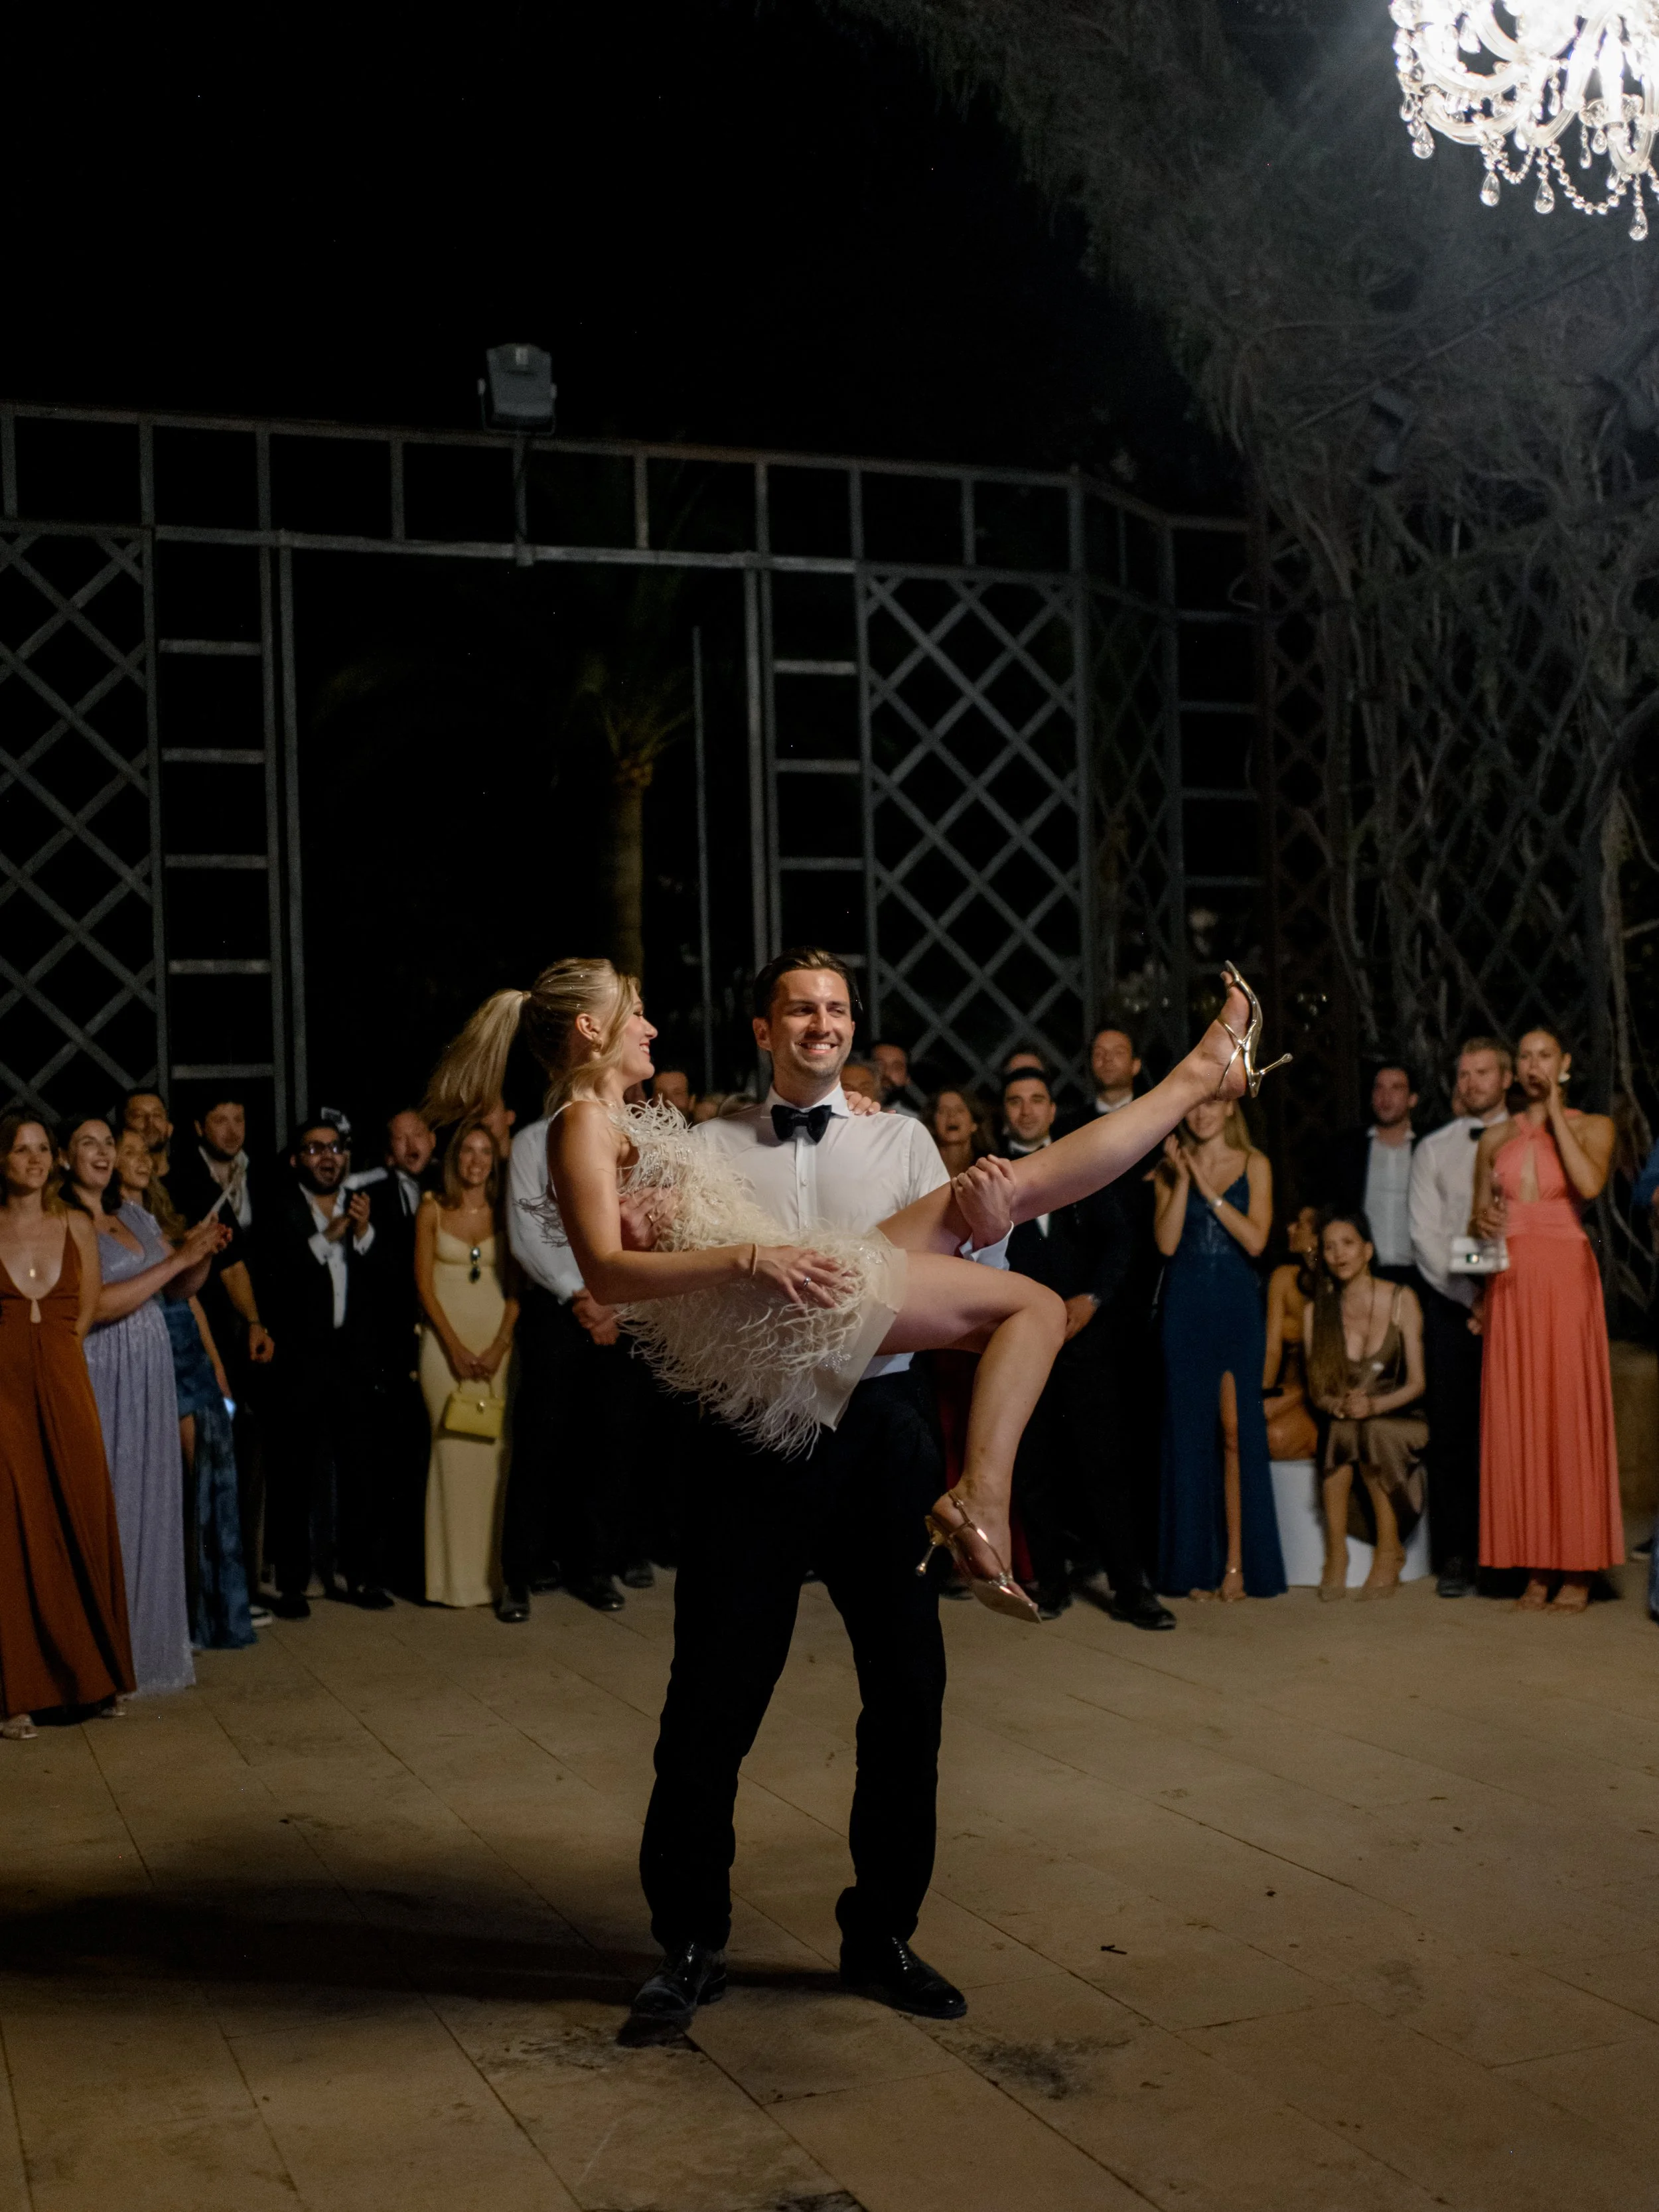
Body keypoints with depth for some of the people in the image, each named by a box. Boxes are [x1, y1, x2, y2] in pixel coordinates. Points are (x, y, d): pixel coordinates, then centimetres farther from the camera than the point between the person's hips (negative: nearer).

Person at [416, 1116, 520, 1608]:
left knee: (496, 1450, -3)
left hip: (496, 1342, 1)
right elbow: (424, 1283, 1)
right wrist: (455, 1347, -8)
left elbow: (516, 1287, 5)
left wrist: (500, 1345, -8)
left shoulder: (504, 1213, 8)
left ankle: (494, 1569, 4)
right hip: (445, 1342, -1)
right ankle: (456, 1574, 1)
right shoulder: (433, 1211, 5)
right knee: (452, 1450, -6)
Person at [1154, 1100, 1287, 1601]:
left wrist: (1209, 1190, -11)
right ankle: (1195, 1565, 9)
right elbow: (1166, 1242, -4)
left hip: (1237, 1306, -1)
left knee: (1237, 1430, -4)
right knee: (1189, 1432, 3)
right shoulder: (1170, 1169, 8)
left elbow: (1256, 1240, -6)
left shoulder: (1254, 1165, 5)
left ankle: (1237, 1561, 1)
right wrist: (1182, 1180, -8)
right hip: (1185, 1309, 1)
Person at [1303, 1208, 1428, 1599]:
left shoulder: (1401, 1300, -2)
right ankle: (1335, 1554, -29)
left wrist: (1374, 1405, -24)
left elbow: (1416, 1383, -6)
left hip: (1399, 1419, -1)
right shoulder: (1316, 1311, 3)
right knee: (1341, 1431, -33)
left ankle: (1389, 1552, -23)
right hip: (1340, 1422, 1)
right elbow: (1316, 1388, 2)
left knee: (1373, 1433, -34)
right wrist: (1337, 1404, -22)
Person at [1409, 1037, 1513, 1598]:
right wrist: (1472, 1295, -5)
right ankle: (1454, 1557, 2)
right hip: (1451, 1304, 1)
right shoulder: (1433, 1149, 10)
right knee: (1451, 1431, -2)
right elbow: (1426, 1236, 5)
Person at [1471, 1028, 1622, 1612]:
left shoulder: (1592, 1127, 5)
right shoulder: (1496, 1137, 15)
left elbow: (1589, 1183, -15)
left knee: (1570, 1412, -5)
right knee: (1516, 1417, 0)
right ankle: (1536, 1569, 5)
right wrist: (1482, 1224, -6)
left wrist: (1556, 1113, -8)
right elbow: (1478, 1215, 18)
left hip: (1566, 1278, -3)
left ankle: (1577, 1571, 0)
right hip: (1510, 1283, 3)